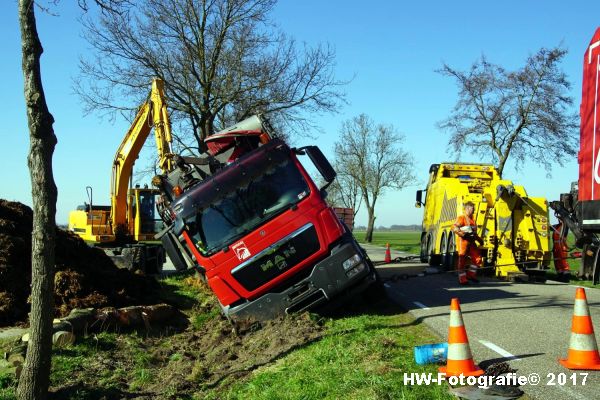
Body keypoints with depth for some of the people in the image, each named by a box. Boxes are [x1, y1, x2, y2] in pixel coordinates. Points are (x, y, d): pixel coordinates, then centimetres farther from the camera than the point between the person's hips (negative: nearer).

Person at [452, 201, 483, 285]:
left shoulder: (472, 218, 19)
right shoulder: (461, 218, -8)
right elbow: (454, 227, -20)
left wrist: (479, 239, 22)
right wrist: (462, 234, -27)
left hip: (471, 242, 8)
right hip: (463, 241, -8)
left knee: (477, 258, 4)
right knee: (462, 260, -4)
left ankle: (471, 274, 15)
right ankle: (462, 279, 0)